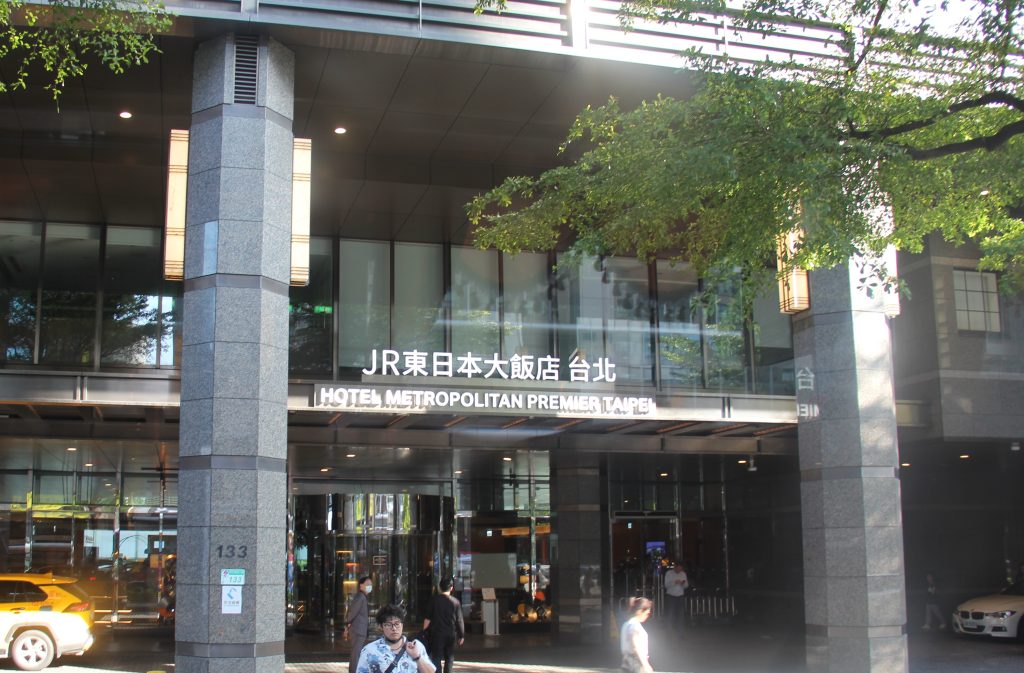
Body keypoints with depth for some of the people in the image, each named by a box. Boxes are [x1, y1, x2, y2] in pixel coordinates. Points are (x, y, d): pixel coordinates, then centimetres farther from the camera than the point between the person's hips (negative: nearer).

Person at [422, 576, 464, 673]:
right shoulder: (455, 602, -2)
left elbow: (428, 618, -5)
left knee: (437, 657, 0)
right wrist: (462, 635, 7)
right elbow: (459, 620, -1)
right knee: (449, 657, 16)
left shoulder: (434, 599, -4)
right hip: (451, 634, 2)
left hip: (437, 633, -1)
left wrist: (424, 630, 4)